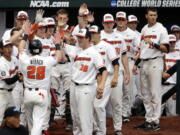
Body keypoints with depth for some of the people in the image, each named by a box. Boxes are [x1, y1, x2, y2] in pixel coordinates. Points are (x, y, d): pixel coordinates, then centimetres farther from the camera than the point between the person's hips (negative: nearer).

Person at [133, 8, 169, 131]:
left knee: (155, 93, -7)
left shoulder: (161, 29, -5)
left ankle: (155, 122, -5)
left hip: (155, 62, -7)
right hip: (144, 64, 7)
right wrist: (136, 63, 16)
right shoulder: (144, 30, 15)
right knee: (145, 94, 9)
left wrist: (153, 44, -22)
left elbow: (166, 49, -10)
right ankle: (148, 120, 16)